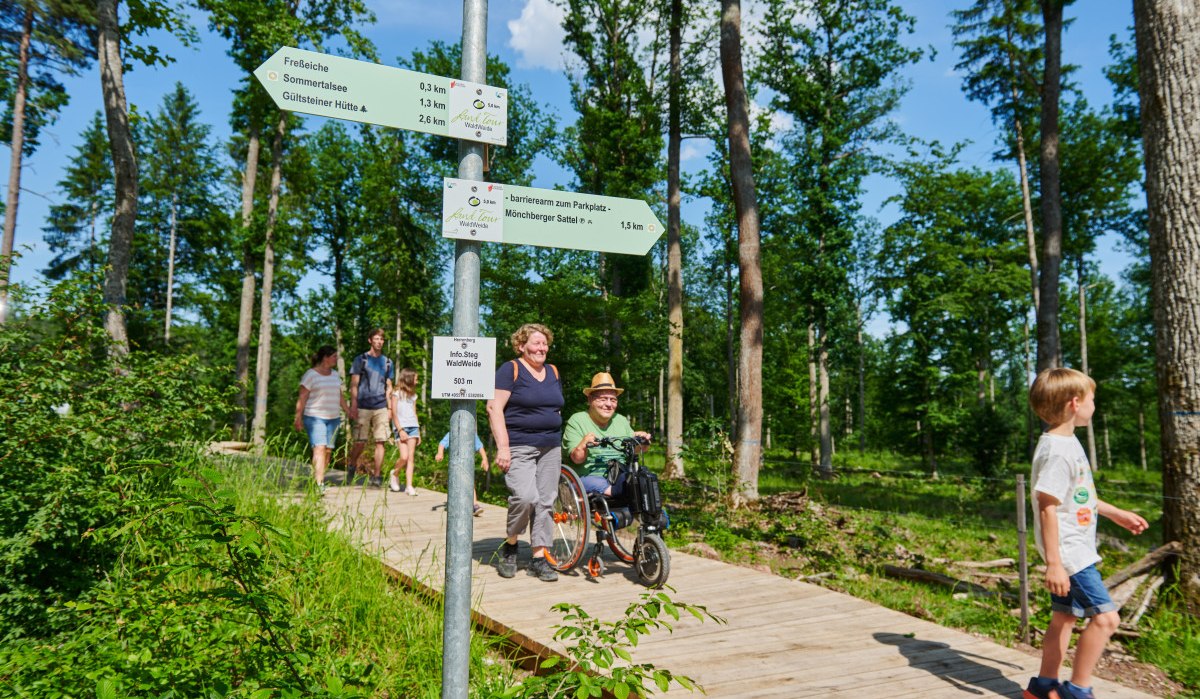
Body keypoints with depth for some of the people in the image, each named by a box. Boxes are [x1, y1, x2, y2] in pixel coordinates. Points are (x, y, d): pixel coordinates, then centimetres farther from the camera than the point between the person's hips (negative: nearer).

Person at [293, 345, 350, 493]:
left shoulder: (335, 375, 15)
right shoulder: (310, 375, -4)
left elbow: (340, 396, 20)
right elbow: (302, 398, -7)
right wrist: (298, 418, -12)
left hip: (333, 418, 6)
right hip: (315, 418, -6)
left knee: (328, 450, 3)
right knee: (319, 448, -16)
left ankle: (318, 477, 14)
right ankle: (319, 483, -21)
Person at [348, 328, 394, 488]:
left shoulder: (387, 362, 15)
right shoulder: (360, 360, 4)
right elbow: (354, 385, 1)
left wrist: (390, 407, 9)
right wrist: (353, 406, -7)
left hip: (381, 408, 3)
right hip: (363, 407, -3)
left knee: (381, 442, -3)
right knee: (360, 442, -3)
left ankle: (376, 475, 2)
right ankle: (352, 466, 24)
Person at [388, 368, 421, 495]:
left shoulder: (413, 395, 17)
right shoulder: (396, 394, 0)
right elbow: (394, 414, -5)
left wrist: (418, 432, 14)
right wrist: (400, 430, -12)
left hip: (413, 427, 5)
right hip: (401, 427, -5)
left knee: (411, 457, -2)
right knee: (404, 457, -13)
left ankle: (409, 486, -4)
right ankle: (395, 473, 16)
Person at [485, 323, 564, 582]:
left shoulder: (553, 372, 16)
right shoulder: (510, 370, -4)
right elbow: (494, 408, -11)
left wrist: (559, 444, 17)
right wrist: (503, 446, -18)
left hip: (550, 449, 6)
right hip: (519, 448, -6)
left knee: (545, 502, 4)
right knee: (525, 497, -20)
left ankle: (539, 557, 11)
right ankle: (509, 546, 5)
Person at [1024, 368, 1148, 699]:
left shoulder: (1068, 442, 10)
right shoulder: (1057, 451, -22)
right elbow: (1047, 508, -25)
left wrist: (1116, 513, 30)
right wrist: (1053, 563, -26)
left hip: (1075, 548, 10)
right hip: (1067, 550, -10)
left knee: (1064, 617, 15)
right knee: (1105, 616, -10)